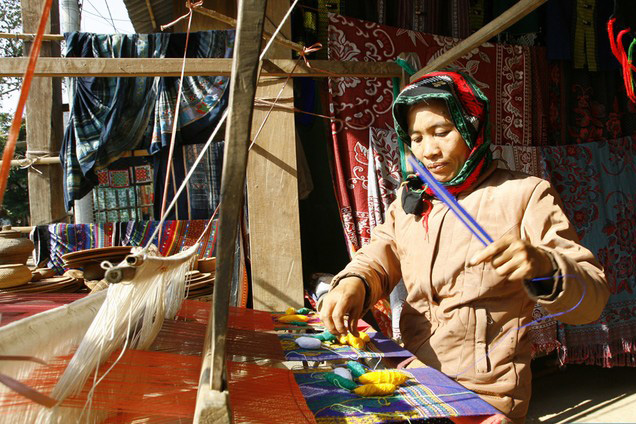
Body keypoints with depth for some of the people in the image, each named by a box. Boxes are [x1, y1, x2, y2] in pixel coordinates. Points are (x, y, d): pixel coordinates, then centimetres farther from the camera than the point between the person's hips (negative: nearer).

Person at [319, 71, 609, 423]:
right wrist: (354, 282, -19)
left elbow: (593, 297, -12)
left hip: (485, 396, -5)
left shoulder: (525, 195, -7)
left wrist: (543, 268, -34)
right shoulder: (410, 198, 11)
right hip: (414, 378, 5)